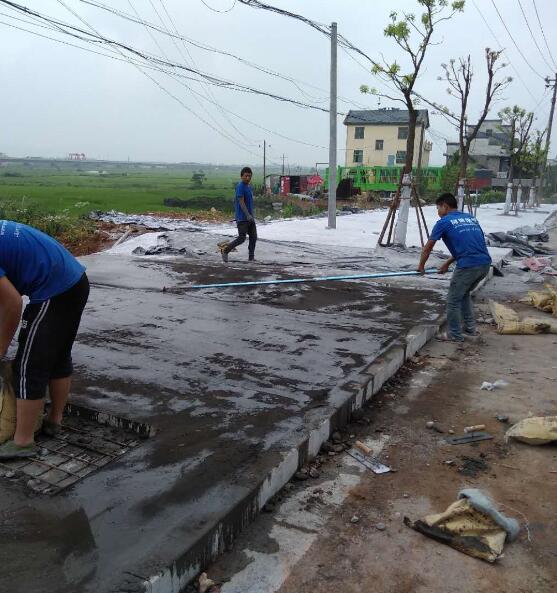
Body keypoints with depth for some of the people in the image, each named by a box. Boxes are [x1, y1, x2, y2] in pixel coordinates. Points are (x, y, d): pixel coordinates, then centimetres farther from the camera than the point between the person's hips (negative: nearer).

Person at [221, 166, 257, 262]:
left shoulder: (248, 187, 15)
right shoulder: (240, 187, -13)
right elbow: (241, 202, -20)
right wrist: (247, 215, -27)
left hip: (250, 217, 8)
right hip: (242, 218, -8)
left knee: (253, 237, 3)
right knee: (241, 238, -5)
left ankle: (251, 257, 8)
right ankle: (225, 250, 12)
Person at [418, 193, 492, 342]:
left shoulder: (444, 222, 3)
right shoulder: (471, 218, 22)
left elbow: (427, 248, 9)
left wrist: (421, 266, 24)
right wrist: (448, 263, 33)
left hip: (468, 266, -7)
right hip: (485, 264, 7)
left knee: (453, 300, 10)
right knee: (464, 294, 27)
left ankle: (455, 335, 18)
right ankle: (470, 328, 32)